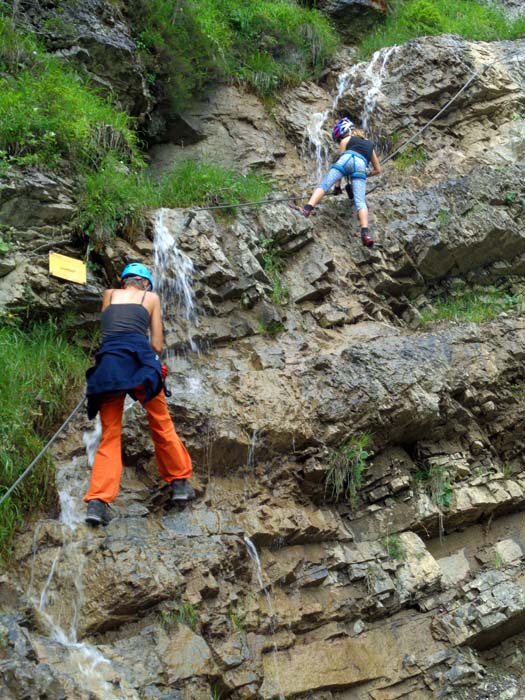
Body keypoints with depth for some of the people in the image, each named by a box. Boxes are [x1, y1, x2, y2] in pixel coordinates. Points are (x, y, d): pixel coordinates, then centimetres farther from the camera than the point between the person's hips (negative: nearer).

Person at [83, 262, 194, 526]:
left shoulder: (109, 294, 26)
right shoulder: (151, 297, 20)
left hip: (107, 364, 2)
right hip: (139, 361, -2)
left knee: (109, 436, 6)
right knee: (162, 425, 15)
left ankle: (97, 501, -8)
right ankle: (179, 482, 24)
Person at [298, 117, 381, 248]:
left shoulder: (345, 140, 29)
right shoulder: (369, 144, 41)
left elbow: (341, 159, 24)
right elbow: (378, 169, 43)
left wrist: (337, 185, 26)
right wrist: (364, 175, 54)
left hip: (348, 158, -2)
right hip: (361, 164, 2)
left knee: (323, 185, -10)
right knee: (360, 202, -10)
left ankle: (307, 209, -35)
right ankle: (365, 233, -30)